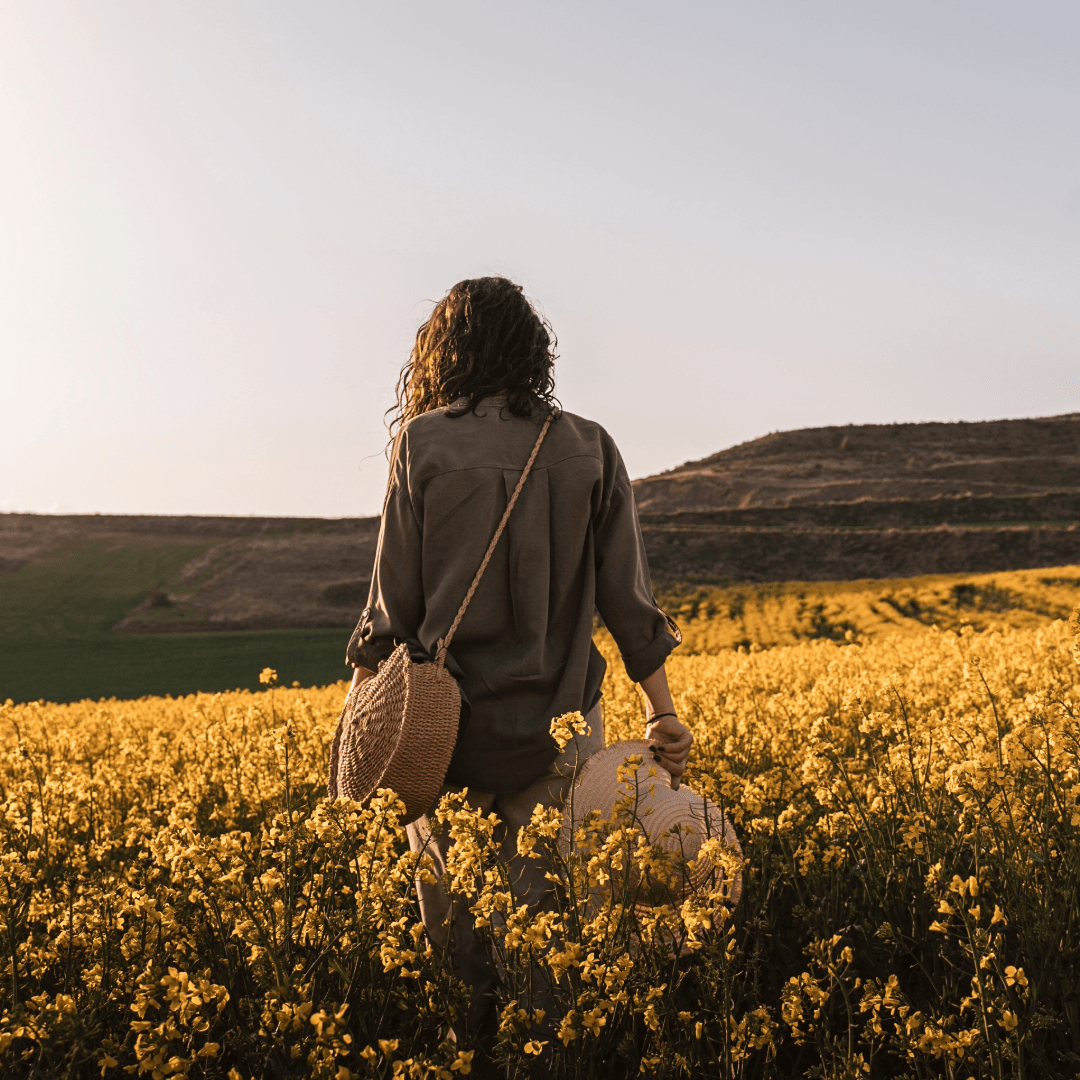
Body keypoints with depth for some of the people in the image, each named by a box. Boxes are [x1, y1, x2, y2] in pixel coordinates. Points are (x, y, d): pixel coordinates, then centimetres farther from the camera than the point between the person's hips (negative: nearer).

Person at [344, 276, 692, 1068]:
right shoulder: (589, 449, 1)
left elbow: (394, 596, -4)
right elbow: (628, 598, 3)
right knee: (545, 909, 12)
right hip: (554, 730, 2)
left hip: (448, 726, -2)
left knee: (451, 918, 14)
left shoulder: (423, 444, -6)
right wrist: (663, 713, 12)